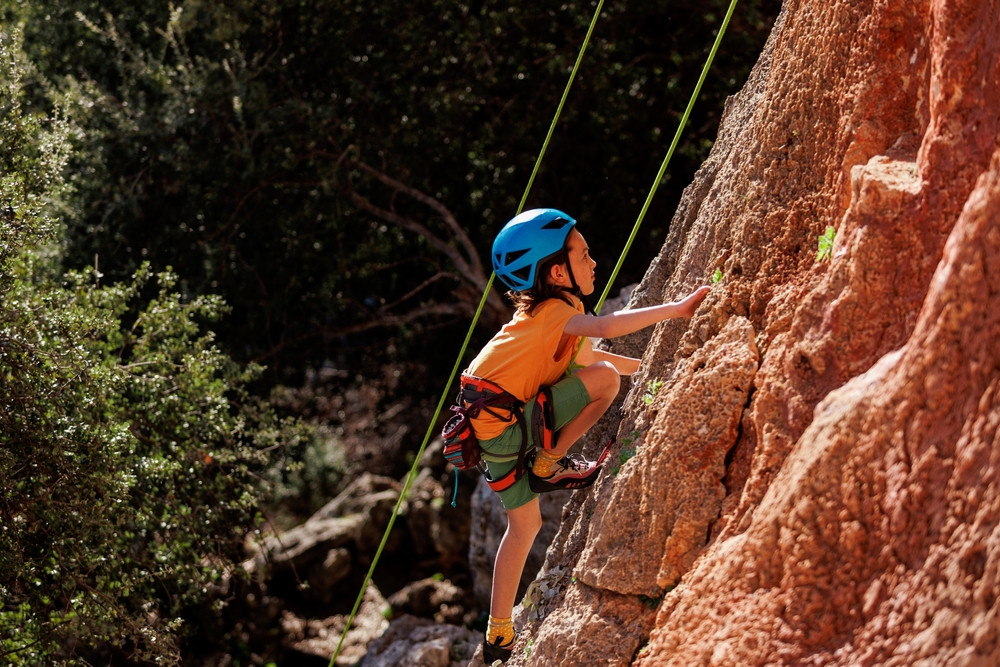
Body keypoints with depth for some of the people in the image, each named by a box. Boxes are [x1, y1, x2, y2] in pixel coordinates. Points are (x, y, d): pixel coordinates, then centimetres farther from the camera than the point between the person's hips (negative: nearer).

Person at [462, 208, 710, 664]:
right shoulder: (555, 311, -15)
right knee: (604, 378, -14)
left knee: (525, 524, 19)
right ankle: (549, 464, -2)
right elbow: (606, 327, -35)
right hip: (505, 426, -10)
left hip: (492, 425, 10)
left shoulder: (549, 311, 15)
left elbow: (585, 355, 28)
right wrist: (677, 309, -35)